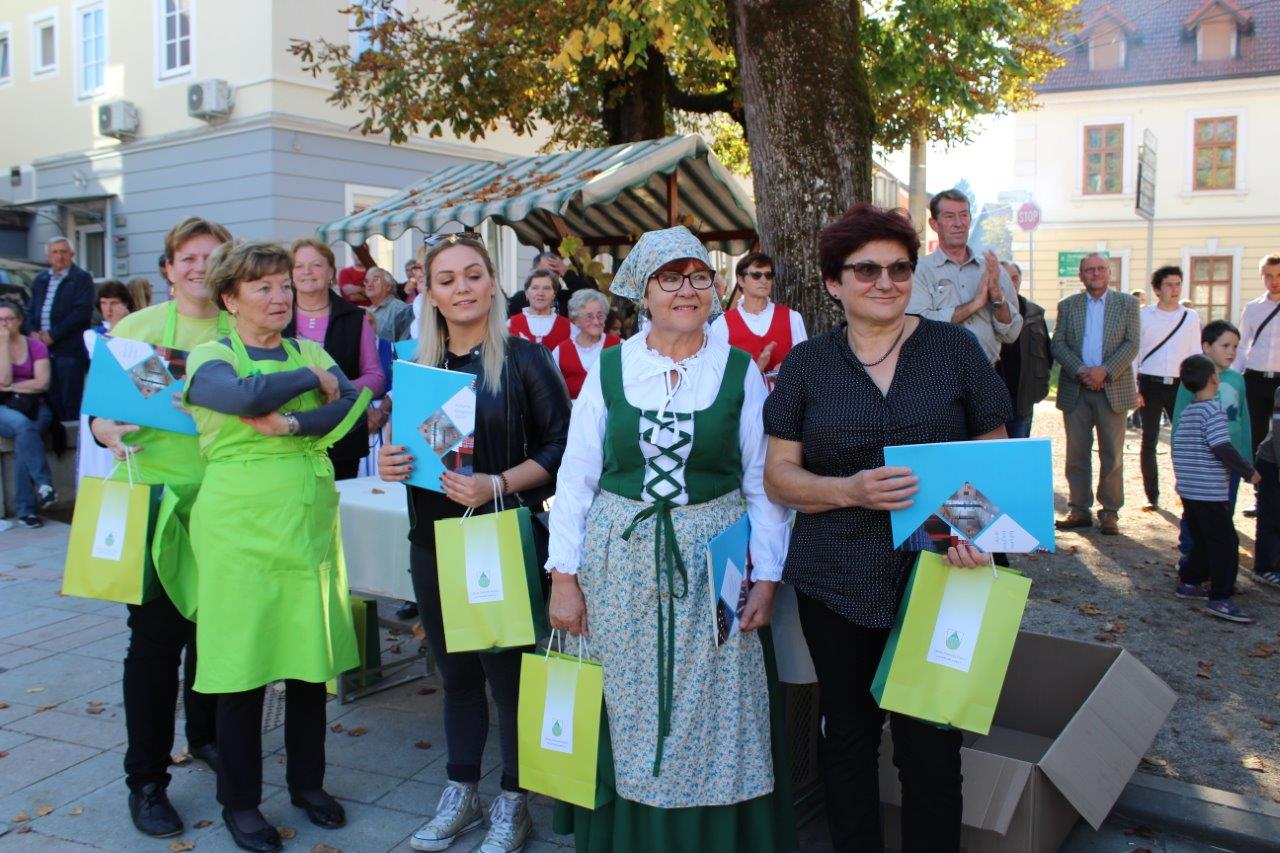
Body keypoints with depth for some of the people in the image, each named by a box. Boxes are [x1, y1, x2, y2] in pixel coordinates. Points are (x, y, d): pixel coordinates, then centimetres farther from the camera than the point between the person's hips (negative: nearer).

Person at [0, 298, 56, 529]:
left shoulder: (35, 346, 9)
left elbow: (42, 383, -2)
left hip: (34, 408, 1)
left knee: (23, 440, -29)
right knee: (22, 425, -36)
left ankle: (25, 509, -28)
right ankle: (44, 484, -39)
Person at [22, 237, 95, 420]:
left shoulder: (82, 279, 0)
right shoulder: (40, 280, 19)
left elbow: (82, 311, -10)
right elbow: (30, 310, 18)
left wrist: (53, 335, -12)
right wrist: (32, 332, -3)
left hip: (70, 349, -6)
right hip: (43, 348, 6)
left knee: (71, 402, -6)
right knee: (51, 400, 6)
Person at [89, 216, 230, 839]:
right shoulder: (137, 327, 0)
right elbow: (101, 410, 2)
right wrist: (109, 431, -20)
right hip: (155, 492, -2)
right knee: (156, 632, -1)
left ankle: (204, 734, 38)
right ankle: (146, 779, 12)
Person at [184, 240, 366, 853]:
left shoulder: (310, 352, 12)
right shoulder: (210, 356, 1)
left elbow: (352, 407, -6)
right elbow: (243, 397, -22)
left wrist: (289, 423, -18)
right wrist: (313, 380, -10)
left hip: (309, 520, 4)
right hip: (241, 523, -4)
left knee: (312, 654, 9)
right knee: (243, 663, 2)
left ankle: (307, 781, 28)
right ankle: (239, 802, 19)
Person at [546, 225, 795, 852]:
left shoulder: (740, 371, 1)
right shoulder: (610, 368, 2)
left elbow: (763, 483, 3)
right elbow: (576, 475, 2)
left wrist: (767, 578, -3)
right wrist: (564, 575, -2)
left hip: (713, 565, 0)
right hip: (620, 561, 1)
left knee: (710, 725, 6)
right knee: (625, 716, 10)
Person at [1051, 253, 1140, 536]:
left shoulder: (1127, 303, 6)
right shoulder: (1067, 305, 9)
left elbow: (1132, 344, -2)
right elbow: (1058, 344, 1)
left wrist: (1105, 371, -15)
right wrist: (1081, 371, -13)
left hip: (1113, 388, -1)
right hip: (1076, 389, 1)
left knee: (1112, 455, 2)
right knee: (1076, 452, 4)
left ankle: (1110, 512, 9)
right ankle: (1080, 509, 12)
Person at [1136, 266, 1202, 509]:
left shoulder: (1191, 317, 7)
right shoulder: (1143, 315, 1)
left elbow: (1195, 355, 10)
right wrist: (1133, 389, -4)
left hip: (1179, 386, 1)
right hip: (1150, 385, -1)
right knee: (1149, 442, 3)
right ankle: (1152, 495, 12)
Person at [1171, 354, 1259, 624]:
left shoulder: (1186, 412, 12)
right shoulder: (1213, 410, -15)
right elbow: (1223, 448, -21)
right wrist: (1249, 472, -9)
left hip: (1188, 489, 9)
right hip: (1209, 492, -9)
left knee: (1203, 540, 20)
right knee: (1225, 544, -3)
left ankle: (1189, 582, 26)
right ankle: (1219, 599, -4)